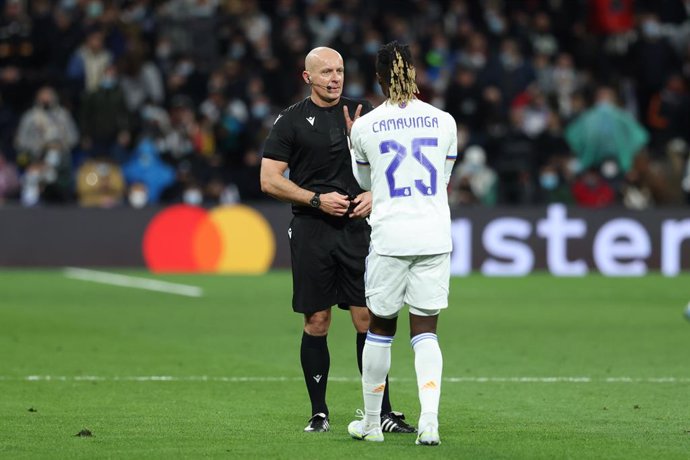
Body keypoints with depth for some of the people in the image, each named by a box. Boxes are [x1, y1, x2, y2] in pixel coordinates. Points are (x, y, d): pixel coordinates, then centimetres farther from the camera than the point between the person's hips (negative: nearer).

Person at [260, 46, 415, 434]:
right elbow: (270, 180, -1)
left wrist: (374, 194, -3)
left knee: (368, 319, -3)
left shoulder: (362, 113, 9)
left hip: (356, 228, 2)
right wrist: (317, 199, -10)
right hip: (311, 231, -1)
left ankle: (382, 411, 1)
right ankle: (319, 413, 10)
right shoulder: (291, 120, 2)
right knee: (317, 321, 2)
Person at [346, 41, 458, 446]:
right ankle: (430, 418, -14)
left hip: (389, 238, -1)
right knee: (426, 331, 4)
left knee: (381, 327, 12)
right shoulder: (443, 121, 2)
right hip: (435, 236, 1)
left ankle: (371, 422, 21)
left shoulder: (366, 127, -3)